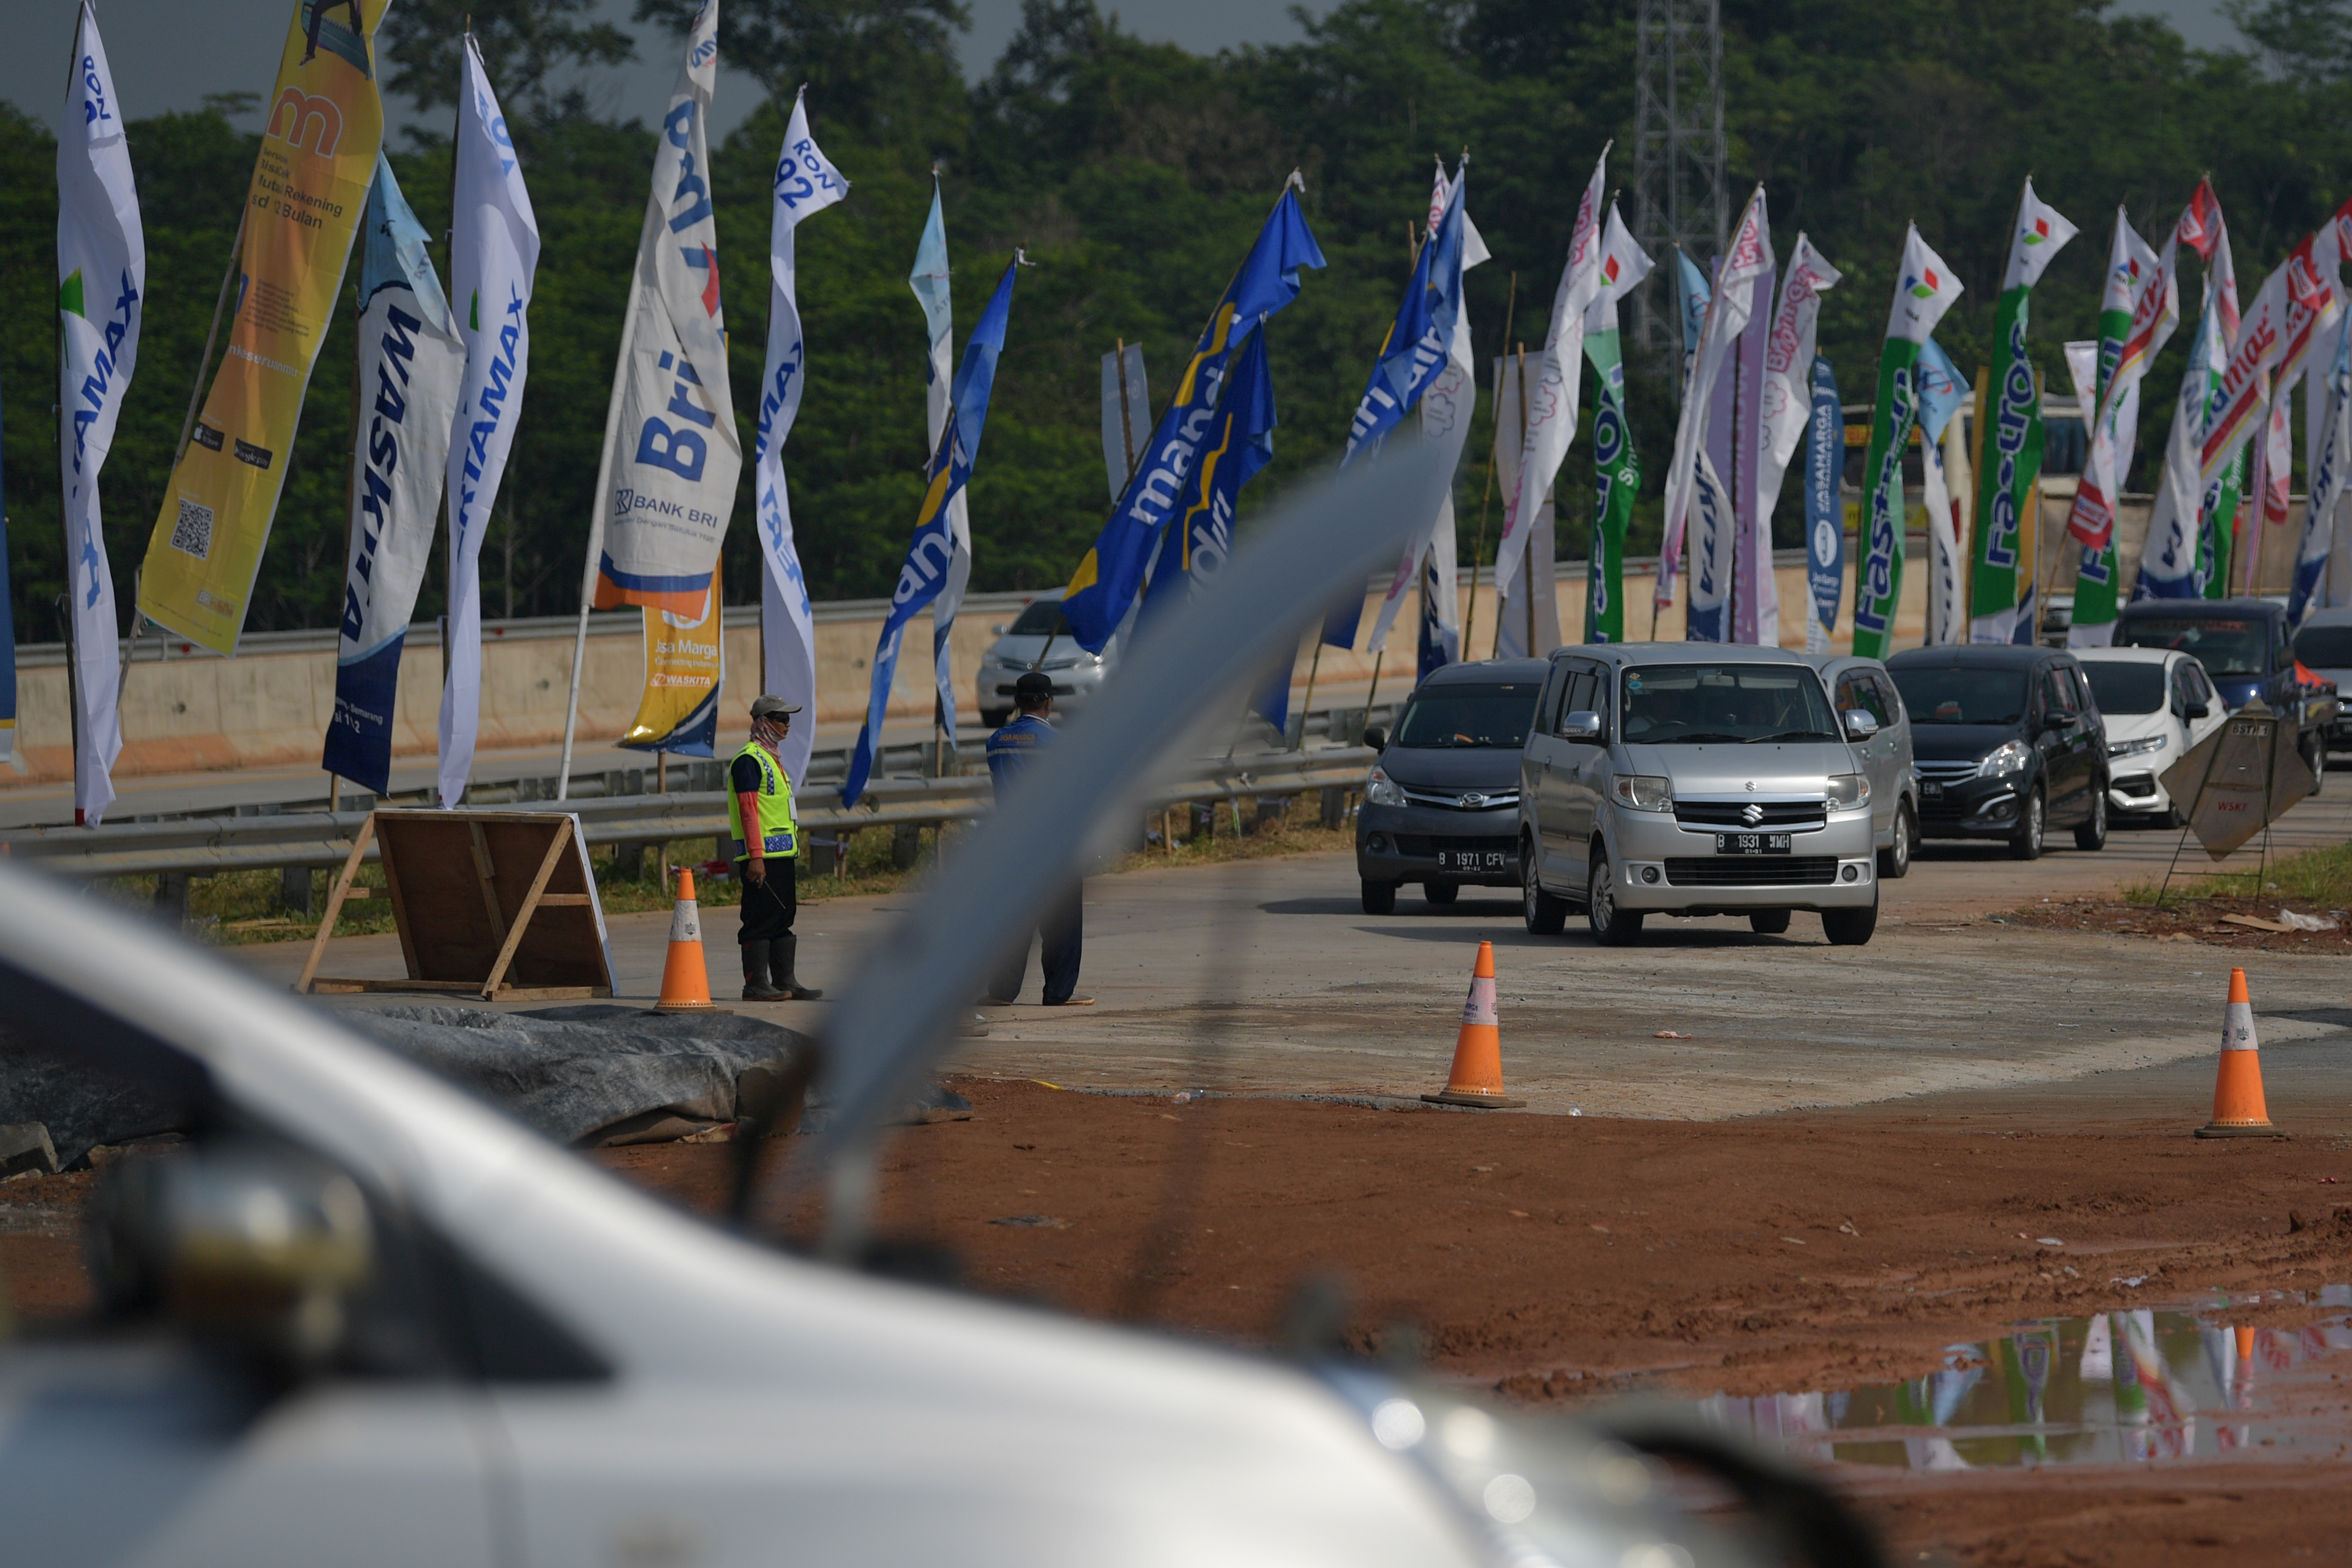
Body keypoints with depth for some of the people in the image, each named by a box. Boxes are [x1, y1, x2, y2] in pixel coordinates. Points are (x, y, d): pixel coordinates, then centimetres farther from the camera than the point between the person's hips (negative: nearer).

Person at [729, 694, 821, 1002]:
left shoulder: (772, 758, 20)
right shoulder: (749, 760, -11)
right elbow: (748, 810, -17)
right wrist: (756, 857, -23)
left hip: (783, 854, 10)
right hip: (762, 857, -10)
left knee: (783, 919, 11)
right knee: (760, 920, -7)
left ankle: (786, 981, 14)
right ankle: (755, 986, -6)